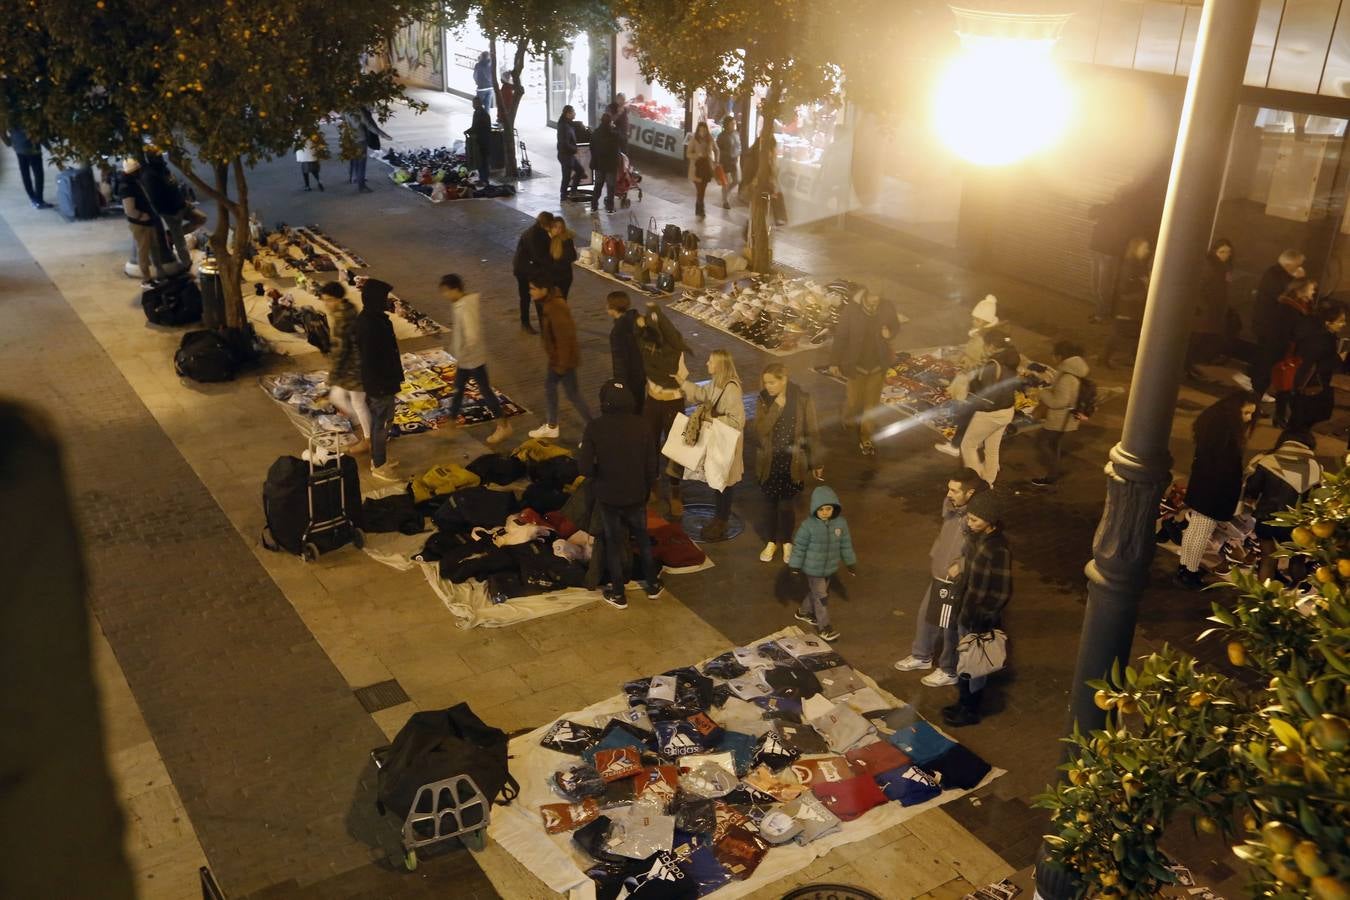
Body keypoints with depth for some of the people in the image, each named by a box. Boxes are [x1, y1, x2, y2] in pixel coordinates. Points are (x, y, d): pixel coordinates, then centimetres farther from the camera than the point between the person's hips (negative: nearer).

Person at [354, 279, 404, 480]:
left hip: (380, 380, 10)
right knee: (382, 423, 4)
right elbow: (369, 360, -27)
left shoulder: (370, 318, 3)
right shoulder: (370, 325, -28)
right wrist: (379, 386, -21)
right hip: (380, 383, -10)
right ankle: (379, 465, 19)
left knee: (378, 420, 21)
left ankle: (378, 459, 36)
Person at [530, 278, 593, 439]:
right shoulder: (549, 302, 2)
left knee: (573, 393, 1)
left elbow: (564, 337, -28)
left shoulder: (556, 308, -29)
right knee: (549, 386, 22)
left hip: (563, 359, -10)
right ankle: (551, 427, 39)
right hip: (556, 356, 10)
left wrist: (561, 364, -23)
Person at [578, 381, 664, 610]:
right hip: (636, 496, 2)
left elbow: (584, 467, -22)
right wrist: (647, 490, 9)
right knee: (642, 538, 24)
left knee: (613, 542, 16)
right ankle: (652, 584, 37)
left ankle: (618, 594, 27)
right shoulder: (641, 426, -13)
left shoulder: (595, 427, -18)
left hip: (608, 496, -2)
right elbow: (651, 466, -7)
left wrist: (600, 476, -1)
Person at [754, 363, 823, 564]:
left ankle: (786, 542, 30)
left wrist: (817, 462, -1)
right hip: (769, 461, 2)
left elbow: (812, 432, -5)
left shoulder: (803, 400, -12)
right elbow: (760, 429, -18)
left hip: (793, 462, -2)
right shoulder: (762, 400, -7)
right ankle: (771, 542, 33)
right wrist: (776, 407, -26)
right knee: (771, 503, 14)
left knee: (787, 504, 8)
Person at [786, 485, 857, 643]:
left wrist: (851, 562, 10)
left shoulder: (840, 523, -11)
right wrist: (795, 565, -9)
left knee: (814, 592, 23)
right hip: (813, 568, -5)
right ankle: (824, 626, 15)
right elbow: (799, 546, -14)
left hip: (830, 567, 5)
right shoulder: (808, 525, -23)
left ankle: (804, 612, 46)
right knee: (821, 596, 2)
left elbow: (846, 544, 3)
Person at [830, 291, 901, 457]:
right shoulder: (851, 310, -19)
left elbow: (896, 325, 6)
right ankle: (850, 419, 47)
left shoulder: (887, 308, -13)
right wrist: (834, 362, -4)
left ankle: (865, 439, 27)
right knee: (853, 400, 11)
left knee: (871, 404, 11)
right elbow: (840, 336, -9)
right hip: (856, 365, -2)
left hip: (877, 366, 2)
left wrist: (890, 332, -19)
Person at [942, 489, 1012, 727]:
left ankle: (971, 711, 34)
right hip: (966, 613, 8)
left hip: (979, 621, -8)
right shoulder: (976, 536, -6)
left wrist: (978, 621, -19)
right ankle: (963, 703, 44)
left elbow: (1001, 595, -26)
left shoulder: (999, 550, -31)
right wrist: (961, 565, 0)